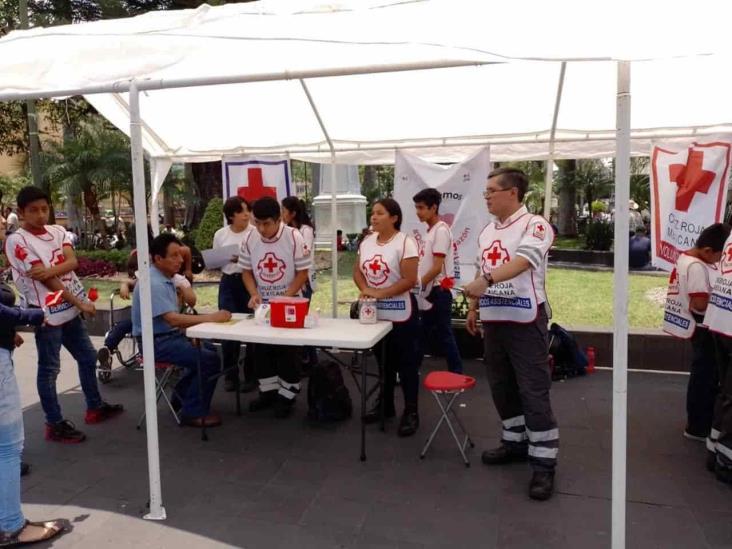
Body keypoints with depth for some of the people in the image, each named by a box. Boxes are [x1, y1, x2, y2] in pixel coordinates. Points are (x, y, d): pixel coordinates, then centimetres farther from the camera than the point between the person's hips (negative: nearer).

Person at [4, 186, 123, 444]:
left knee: (88, 357, 17)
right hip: (47, 313, -7)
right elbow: (45, 280, -16)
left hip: (69, 309, 7)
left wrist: (49, 269, -28)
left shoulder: (57, 231, 7)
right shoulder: (17, 241, -12)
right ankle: (54, 424, 14)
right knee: (49, 369, 3)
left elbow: (72, 261, -7)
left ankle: (95, 407, 33)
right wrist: (80, 303, -17)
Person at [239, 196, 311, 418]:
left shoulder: (294, 237, -16)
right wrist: (254, 294, -13)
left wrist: (284, 298, -20)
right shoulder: (250, 239, -5)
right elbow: (246, 271, 4)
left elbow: (302, 273, -12)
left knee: (287, 351, 3)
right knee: (261, 349, 11)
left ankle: (287, 395, 17)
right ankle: (268, 391, 27)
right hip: (262, 305, 4)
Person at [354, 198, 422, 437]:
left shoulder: (405, 243, -13)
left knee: (406, 364, 2)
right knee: (384, 362, 18)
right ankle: (385, 405, 32)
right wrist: (365, 289, -10)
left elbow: (410, 280, -18)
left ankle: (411, 412, 13)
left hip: (401, 315, -6)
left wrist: (380, 292, -21)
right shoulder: (367, 241, 7)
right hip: (375, 313, 6)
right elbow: (358, 271, 11)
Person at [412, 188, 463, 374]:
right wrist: (419, 287, 11)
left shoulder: (441, 230, -15)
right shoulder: (430, 230, 13)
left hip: (438, 291, -9)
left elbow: (437, 267, -20)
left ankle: (456, 374, 8)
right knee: (422, 335, 15)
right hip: (429, 292, 9)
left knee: (444, 335, -2)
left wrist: (417, 286, -14)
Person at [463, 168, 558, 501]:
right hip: (494, 319, 8)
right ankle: (515, 442, 32)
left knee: (534, 392, -3)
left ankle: (544, 463, 6)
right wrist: (473, 308, 17)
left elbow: (522, 261, -29)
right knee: (501, 387, 15)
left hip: (526, 320, -8)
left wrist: (487, 280, -41)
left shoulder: (534, 225, -12)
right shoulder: (487, 231, 13)